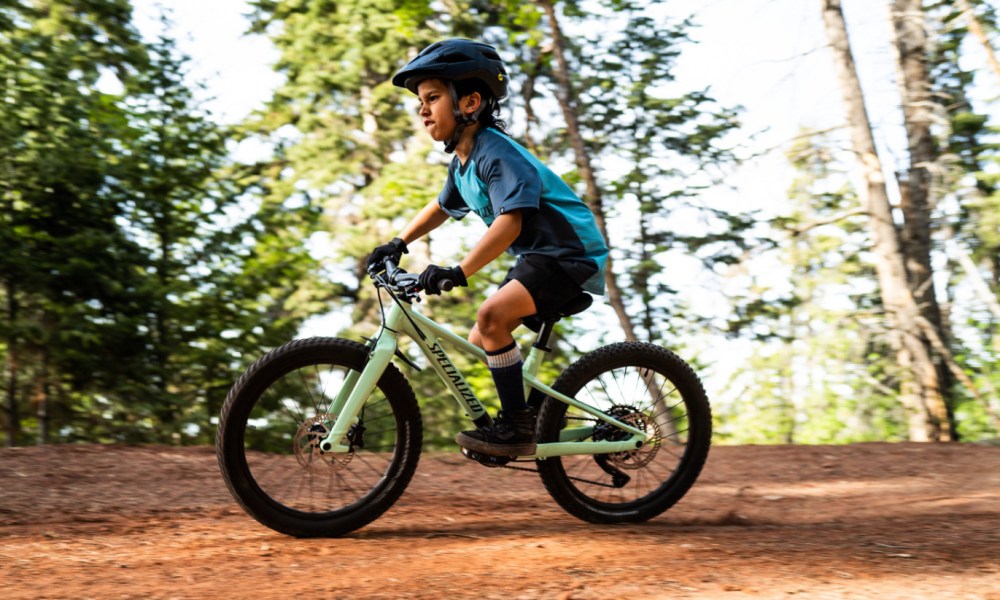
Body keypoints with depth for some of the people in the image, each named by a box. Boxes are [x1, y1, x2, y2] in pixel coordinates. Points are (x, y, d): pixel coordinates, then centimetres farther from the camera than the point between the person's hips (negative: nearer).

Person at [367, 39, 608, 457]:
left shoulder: (496, 153, -21)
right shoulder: (463, 162, 9)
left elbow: (510, 221, -33)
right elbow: (443, 207, 29)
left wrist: (459, 272, -41)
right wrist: (398, 244, 19)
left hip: (569, 253, -10)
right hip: (536, 257, 10)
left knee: (491, 316, -28)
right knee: (479, 342, 10)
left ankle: (517, 425, -18)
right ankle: (535, 418, 24)